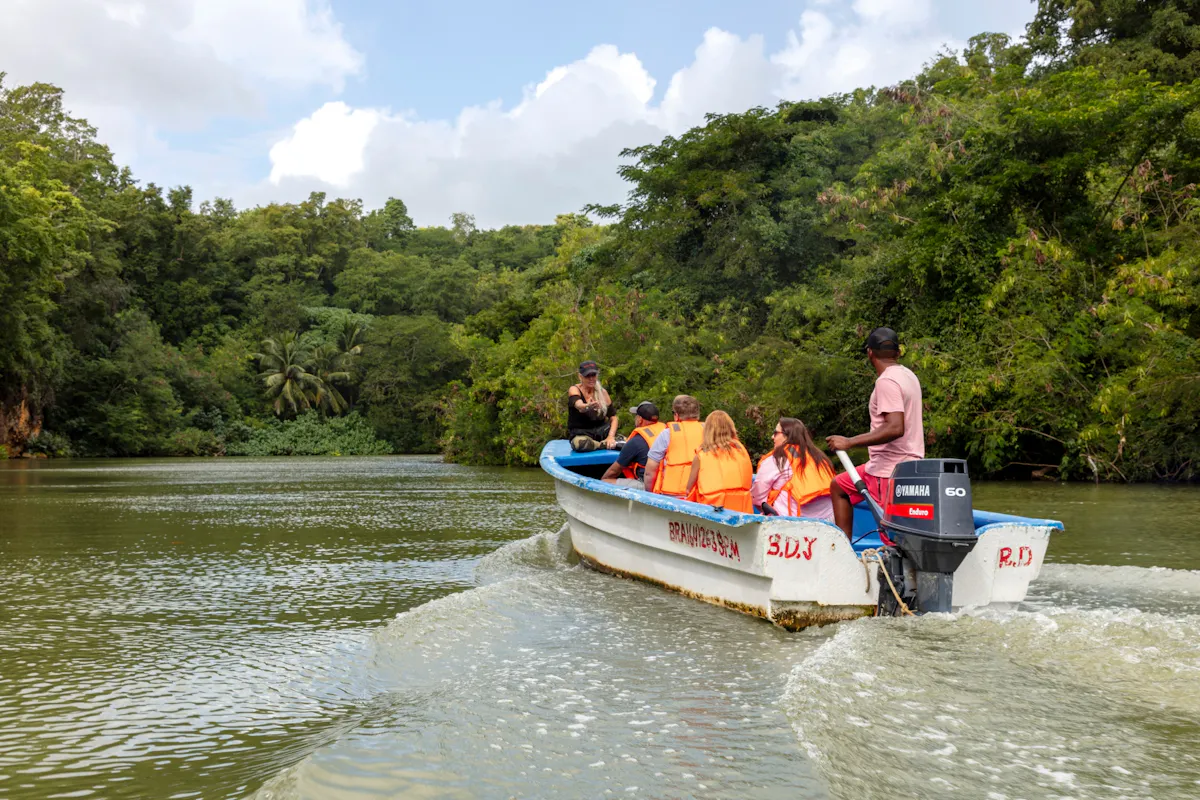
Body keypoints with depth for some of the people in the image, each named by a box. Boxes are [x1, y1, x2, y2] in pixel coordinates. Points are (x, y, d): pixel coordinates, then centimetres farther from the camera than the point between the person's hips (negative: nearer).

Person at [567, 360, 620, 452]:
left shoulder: (602, 392, 2)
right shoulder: (574, 390, -10)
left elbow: (613, 417, -1)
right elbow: (579, 405, -34)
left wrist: (611, 436, -20)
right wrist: (588, 407, -59)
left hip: (600, 431, 2)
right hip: (580, 434, -2)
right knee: (579, 443, -41)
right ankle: (609, 445, -27)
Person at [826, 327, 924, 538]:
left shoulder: (886, 381, -17)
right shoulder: (907, 375, 12)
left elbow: (895, 428, -28)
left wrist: (849, 442, -27)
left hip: (891, 470, -10)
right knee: (839, 486, 20)